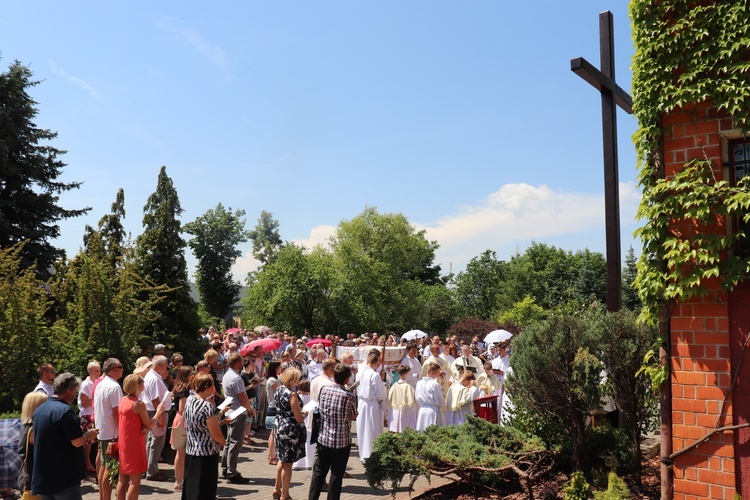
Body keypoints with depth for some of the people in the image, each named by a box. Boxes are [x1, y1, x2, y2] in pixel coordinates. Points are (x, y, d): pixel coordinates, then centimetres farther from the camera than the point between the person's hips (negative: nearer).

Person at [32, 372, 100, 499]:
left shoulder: (39, 410, 10)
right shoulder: (65, 410, -18)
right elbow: (77, 442, -20)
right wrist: (89, 434, 1)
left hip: (42, 478, 8)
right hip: (64, 478, -8)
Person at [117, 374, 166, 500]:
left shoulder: (123, 400, 5)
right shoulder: (139, 404, -18)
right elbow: (149, 425, -9)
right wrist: (159, 412, 4)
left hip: (123, 443, 8)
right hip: (134, 444, -8)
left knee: (122, 479, 15)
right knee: (134, 481, -1)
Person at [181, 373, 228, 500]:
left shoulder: (189, 400, 0)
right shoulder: (207, 406, -22)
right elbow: (216, 434, -18)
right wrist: (224, 443, 0)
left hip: (190, 451, 8)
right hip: (207, 454, -7)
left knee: (191, 488, 17)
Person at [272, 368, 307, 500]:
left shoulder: (278, 391, 3)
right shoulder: (292, 394, -22)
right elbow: (299, 418, -20)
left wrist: (299, 410, 14)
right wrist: (305, 413, 0)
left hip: (279, 427, 8)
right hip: (290, 430, -8)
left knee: (282, 459, 23)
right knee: (287, 463, 3)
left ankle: (277, 489, 34)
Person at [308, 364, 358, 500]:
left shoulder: (324, 390, -4)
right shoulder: (349, 396, -15)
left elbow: (321, 409, 7)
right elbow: (353, 416, -2)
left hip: (323, 438, 3)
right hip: (342, 441, -3)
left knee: (318, 473, 13)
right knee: (336, 475, 8)